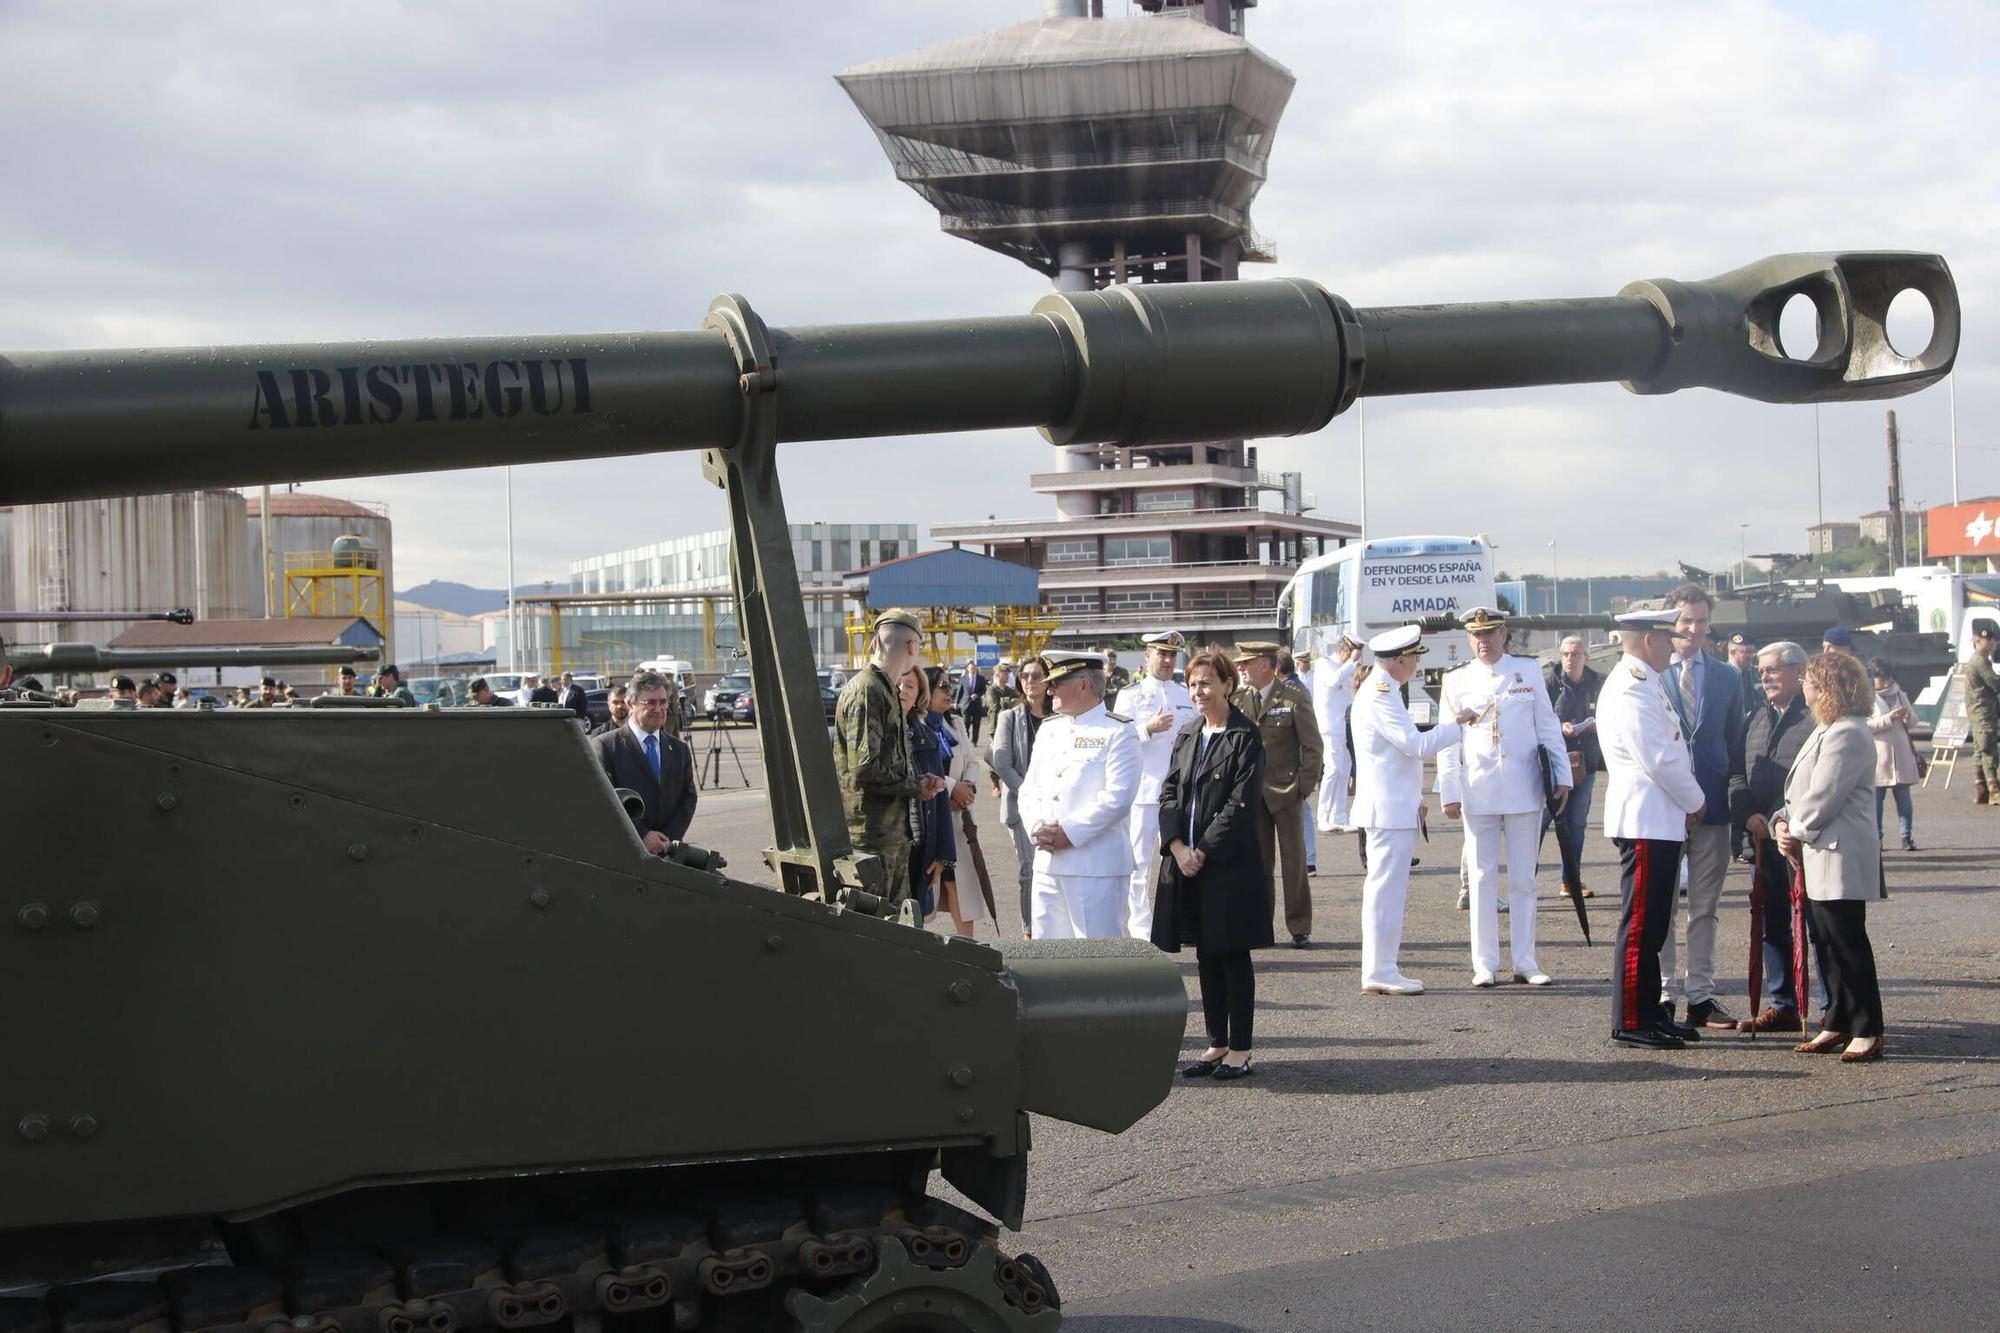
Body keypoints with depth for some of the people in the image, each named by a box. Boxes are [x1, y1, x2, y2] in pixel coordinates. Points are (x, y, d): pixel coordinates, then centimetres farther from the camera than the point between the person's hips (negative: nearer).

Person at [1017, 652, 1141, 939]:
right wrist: (1037, 827, -5)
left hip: (1097, 868, -7)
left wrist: (1069, 832, -15)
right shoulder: (1049, 729, 18)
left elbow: (1118, 797, -14)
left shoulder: (1118, 732, -4)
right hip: (1047, 864, 7)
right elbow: (1029, 788, 15)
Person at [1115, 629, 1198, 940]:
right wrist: (1149, 729, -20)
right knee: (1139, 862, -2)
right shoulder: (1130, 695, 3)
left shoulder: (1185, 695, 16)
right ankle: (1141, 930, 3)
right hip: (1143, 790, -4)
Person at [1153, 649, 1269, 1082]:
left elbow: (1242, 802, -13)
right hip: (1185, 862, 6)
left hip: (1230, 863, -6)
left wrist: (1204, 850, -15)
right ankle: (1217, 1043, 19)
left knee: (1233, 955, 1)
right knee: (1205, 956, 11)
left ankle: (1240, 1049, 7)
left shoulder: (1245, 737, -8)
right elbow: (1169, 793, 8)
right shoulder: (1186, 735, 12)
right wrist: (1178, 846, -7)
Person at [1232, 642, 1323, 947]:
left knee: (1294, 861, 3)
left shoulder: (1294, 697, -5)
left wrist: (1307, 785, -8)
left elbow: (1312, 745, -4)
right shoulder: (1238, 699, 6)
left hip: (1286, 792, -3)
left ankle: (1299, 927, 10)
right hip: (1251, 793, 3)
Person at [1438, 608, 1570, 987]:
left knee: (1523, 880, 6)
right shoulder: (1457, 680, 4)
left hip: (1524, 790, 0)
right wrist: (1449, 793, -1)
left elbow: (1548, 726, 7)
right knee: (1483, 879, 2)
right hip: (1478, 792, 0)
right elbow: (1447, 742, 4)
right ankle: (1485, 965, 7)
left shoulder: (1528, 670, 5)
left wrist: (1562, 777, 3)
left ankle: (1525, 962, 12)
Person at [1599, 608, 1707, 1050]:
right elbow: (1659, 760, -19)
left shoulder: (1646, 683, 18)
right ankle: (1630, 1022, -2)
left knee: (1653, 924, 14)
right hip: (1646, 819, -11)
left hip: (1660, 820, 11)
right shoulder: (1630, 689, -16)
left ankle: (1650, 1013, 21)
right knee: (1640, 923, -6)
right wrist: (1695, 802, -6)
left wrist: (1688, 802, 9)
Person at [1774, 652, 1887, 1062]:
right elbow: (1803, 792, 19)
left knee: (1848, 942, -6)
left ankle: (1868, 1031, -2)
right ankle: (1837, 1024, 20)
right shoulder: (1826, 731, 17)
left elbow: (1822, 799, -20)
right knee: (1828, 943, 13)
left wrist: (1797, 831, -8)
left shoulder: (1847, 735, -17)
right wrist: (1784, 823, 2)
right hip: (1820, 856, 10)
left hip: (1841, 856, -10)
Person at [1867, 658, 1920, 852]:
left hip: (1901, 755, 4)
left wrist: (1908, 715, -8)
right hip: (1878, 758, -4)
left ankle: (1907, 836, 8)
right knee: (1876, 800, 3)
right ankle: (1876, 837, 10)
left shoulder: (1899, 694, 11)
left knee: (1904, 798, 5)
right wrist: (1889, 719, -21)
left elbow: (1914, 719, 16)